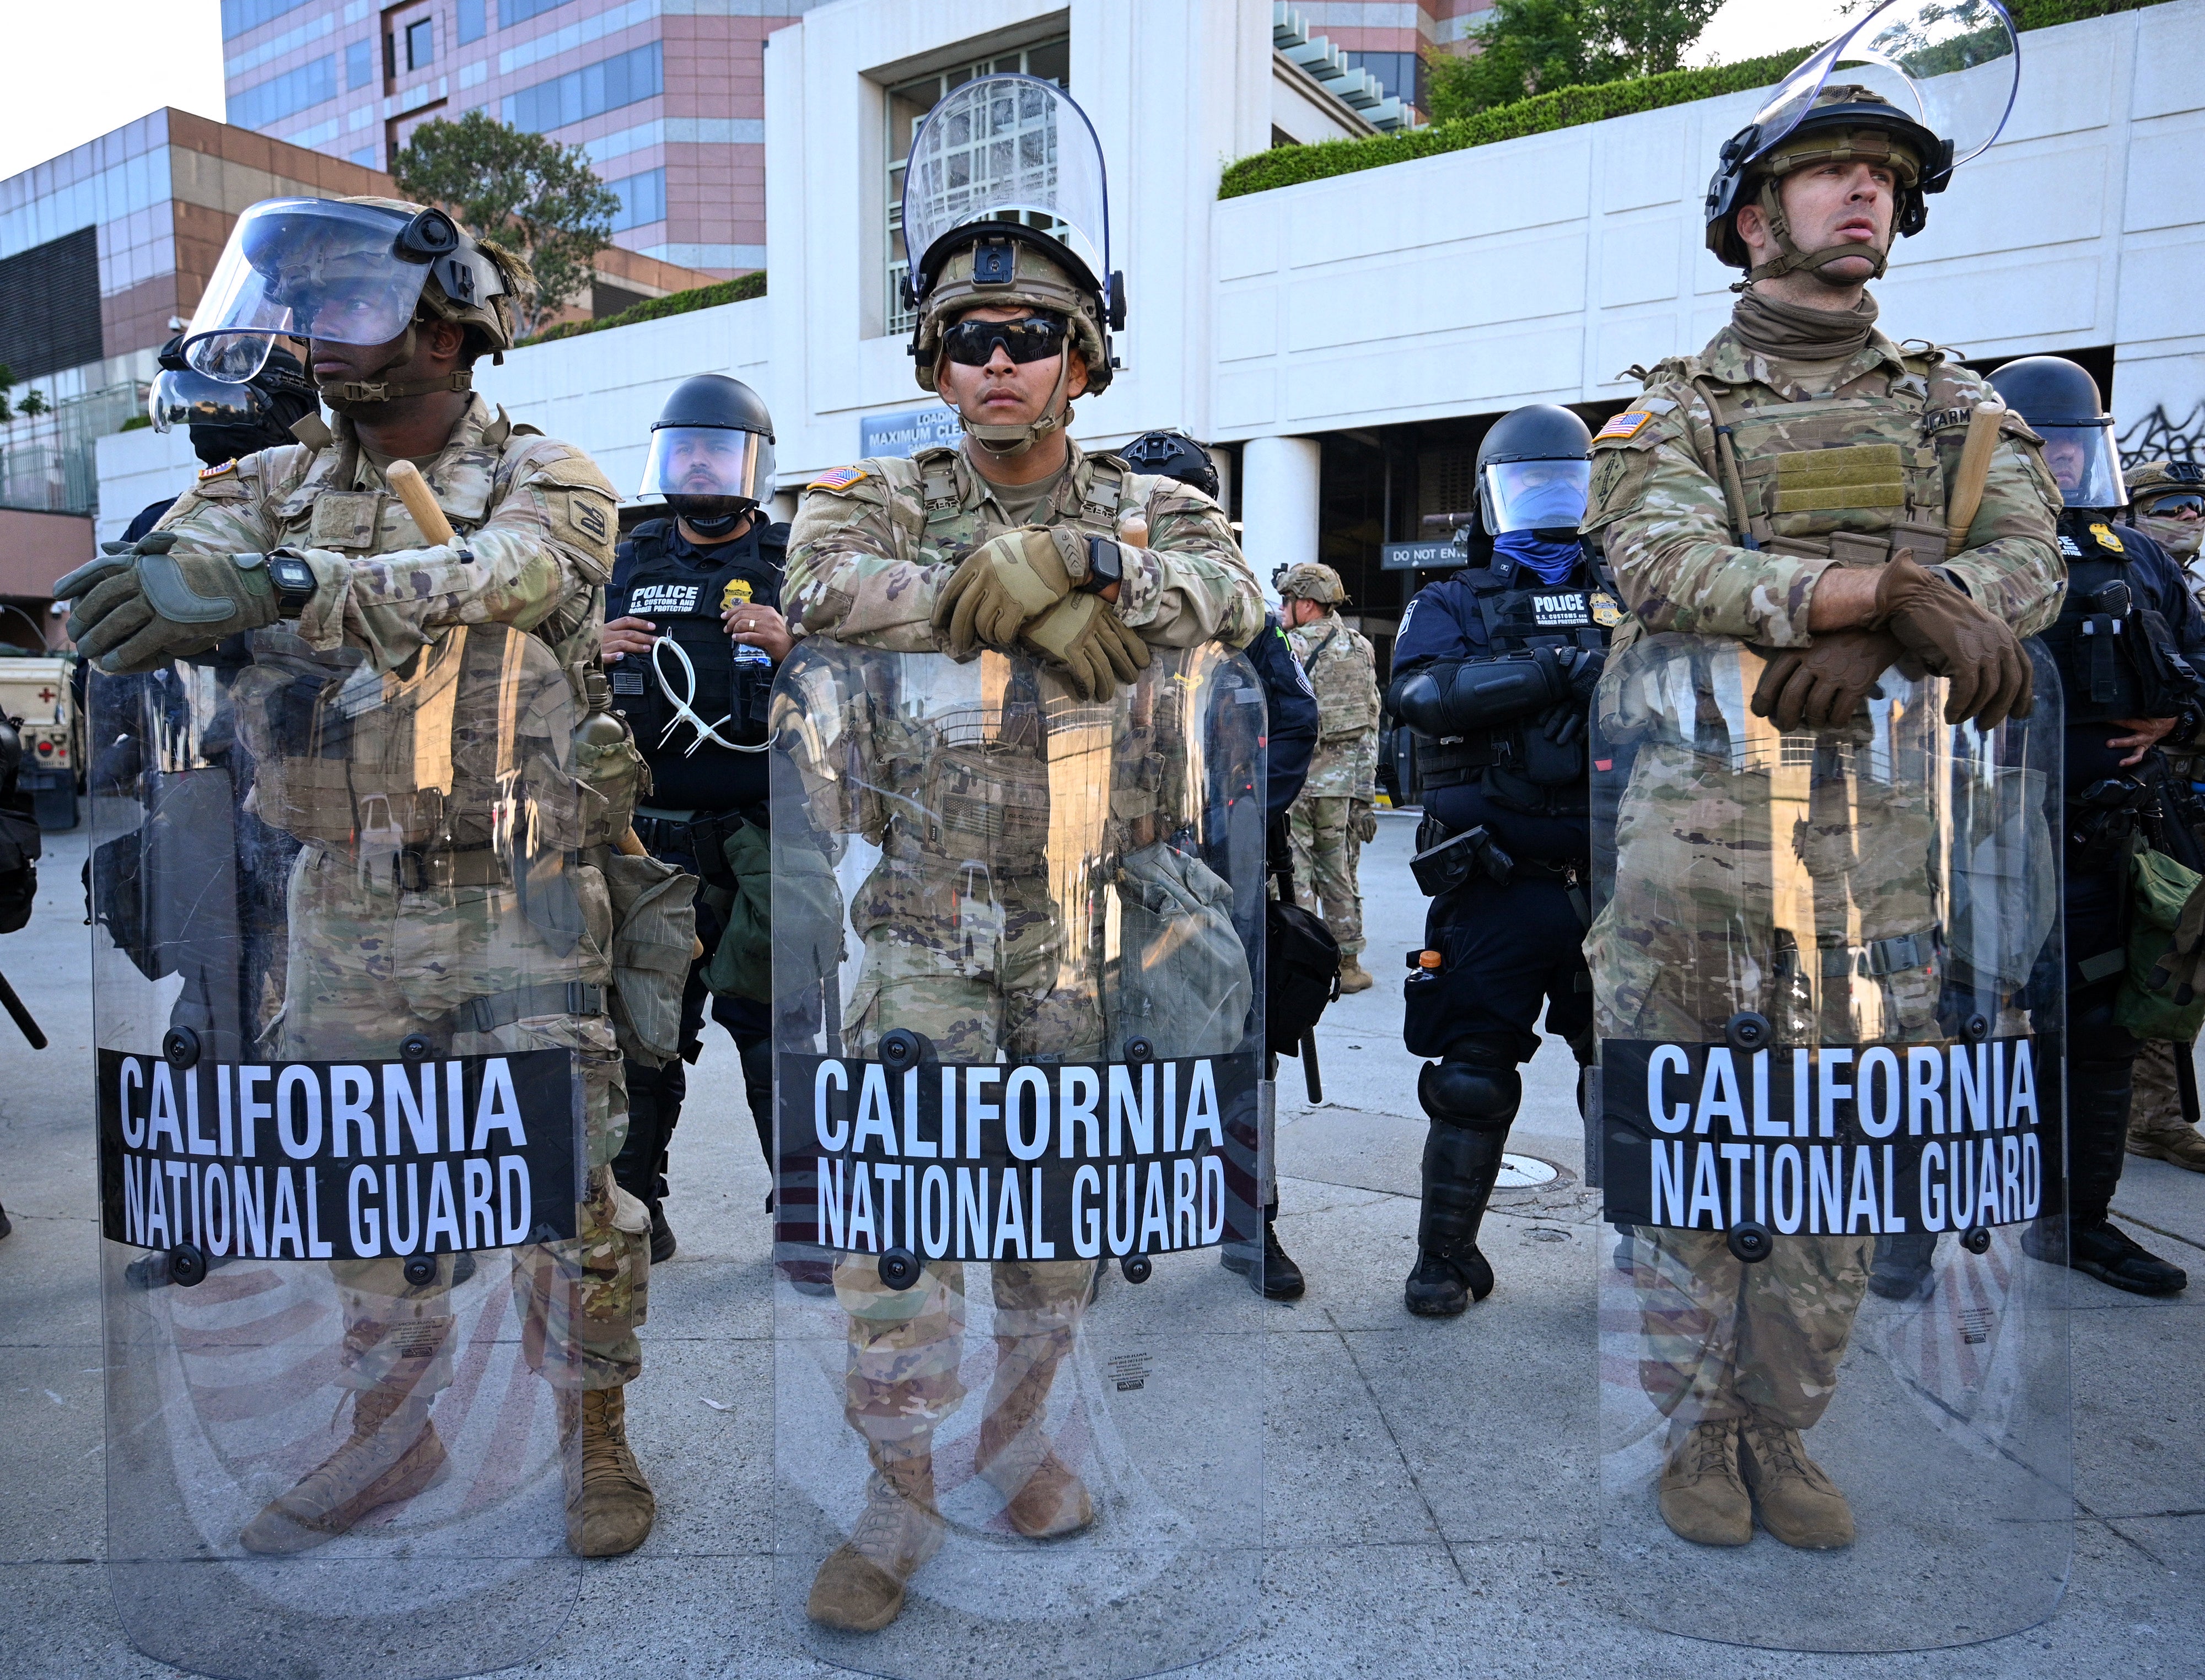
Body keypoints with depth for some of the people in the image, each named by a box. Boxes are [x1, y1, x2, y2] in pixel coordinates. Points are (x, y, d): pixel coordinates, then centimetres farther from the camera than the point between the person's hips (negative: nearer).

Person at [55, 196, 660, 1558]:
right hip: (344, 906, 5)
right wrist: (173, 574, -35)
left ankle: (598, 1440, 23)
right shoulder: (279, 487, 9)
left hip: (518, 900, -5)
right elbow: (168, 568, -9)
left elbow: (479, 580, -28)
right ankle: (393, 1433, 36)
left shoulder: (545, 482, -6)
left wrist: (284, 584, -44)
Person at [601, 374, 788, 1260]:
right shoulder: (632, 563, 14)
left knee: (770, 1021, -1)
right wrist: (596, 655, -2)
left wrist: (791, 648, -19)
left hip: (762, 839, -3)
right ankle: (633, 1202, 23)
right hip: (655, 837, 4)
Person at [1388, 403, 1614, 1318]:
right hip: (1499, 887, -2)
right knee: (1473, 1077, 2)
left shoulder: (1625, 596, 15)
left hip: (1609, 882, 3)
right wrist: (1554, 671, -21)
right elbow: (1420, 694, -14)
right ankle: (1446, 1258, 19)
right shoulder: (1454, 605, 7)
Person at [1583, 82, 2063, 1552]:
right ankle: (1696, 1429, 22)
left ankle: (1785, 1430, 26)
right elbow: (1669, 562, -15)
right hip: (1693, 802, -3)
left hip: (1876, 809, 4)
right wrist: (1896, 581, -23)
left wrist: (1869, 636, -19)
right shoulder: (1673, 409, 5)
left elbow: (2032, 564, -1)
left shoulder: (1958, 403, 15)